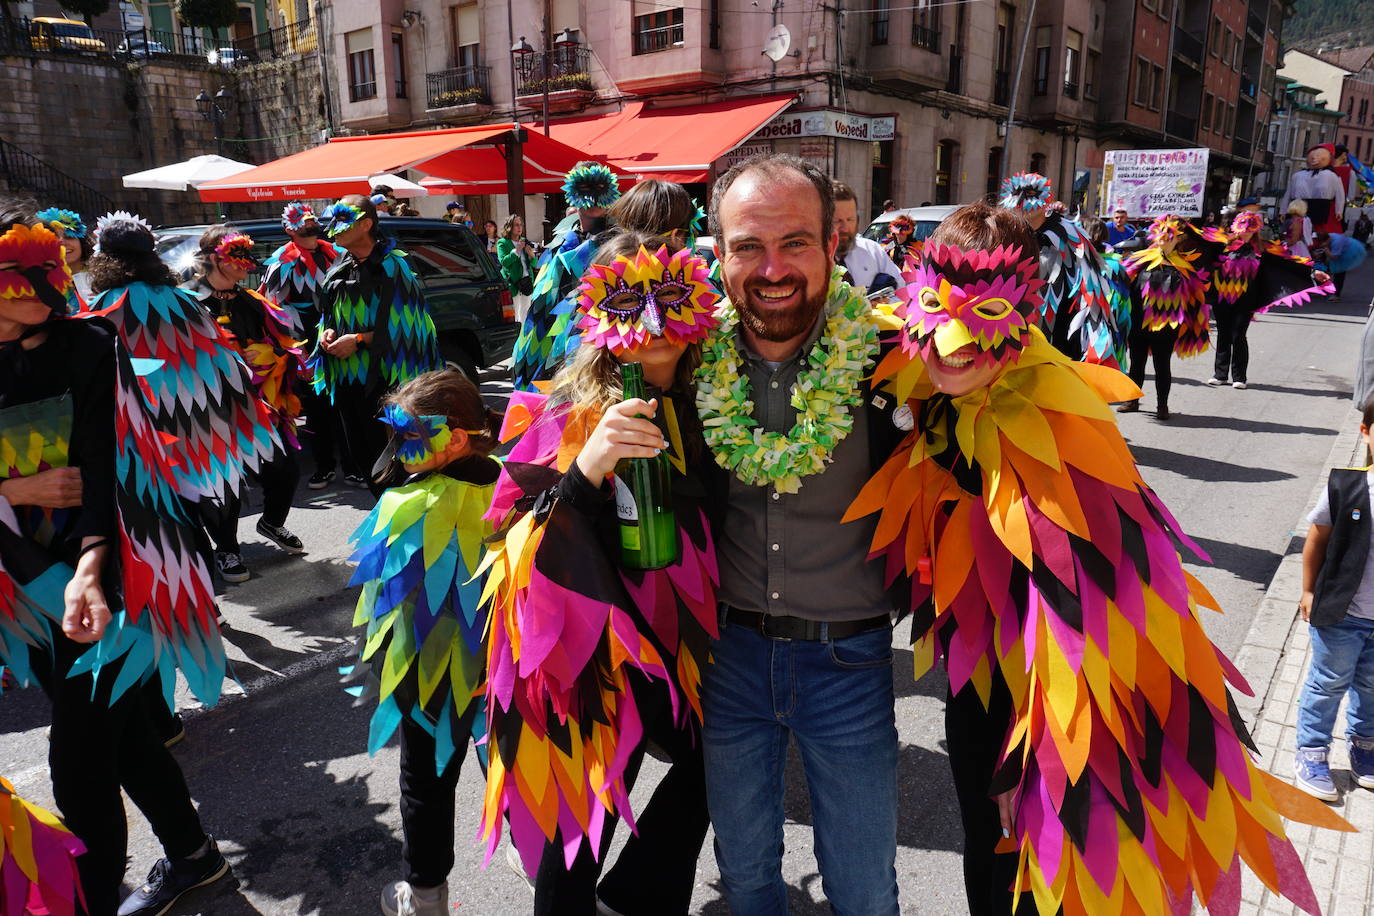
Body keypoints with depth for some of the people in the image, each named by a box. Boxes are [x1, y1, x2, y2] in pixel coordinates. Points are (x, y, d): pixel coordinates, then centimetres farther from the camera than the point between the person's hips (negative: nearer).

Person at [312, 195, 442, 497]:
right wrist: (328, 331, 3)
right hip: (345, 378, 8)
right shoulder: (341, 267, 14)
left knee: (385, 451, -5)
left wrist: (358, 340, -16)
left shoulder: (391, 265, -9)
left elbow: (403, 321, -13)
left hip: (382, 378, -8)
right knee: (359, 450, 13)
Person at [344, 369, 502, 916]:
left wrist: (372, 669, 0)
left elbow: (383, 598, -16)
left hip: (431, 670, -3)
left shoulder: (410, 508, -26)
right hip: (504, 665, 4)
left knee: (427, 782, 17)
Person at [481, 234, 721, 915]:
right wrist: (589, 466, -35)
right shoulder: (568, 417, -18)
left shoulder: (701, 402, -1)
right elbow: (517, 543, -22)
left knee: (712, 765, 24)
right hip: (589, 653, -6)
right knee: (582, 826, 4)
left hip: (676, 640, 7)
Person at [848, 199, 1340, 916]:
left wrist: (1032, 766, -21)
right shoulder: (942, 406, -6)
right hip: (976, 684, 6)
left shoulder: (1051, 434, -29)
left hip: (1039, 704, -6)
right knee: (984, 858, 26)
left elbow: (1070, 614, -27)